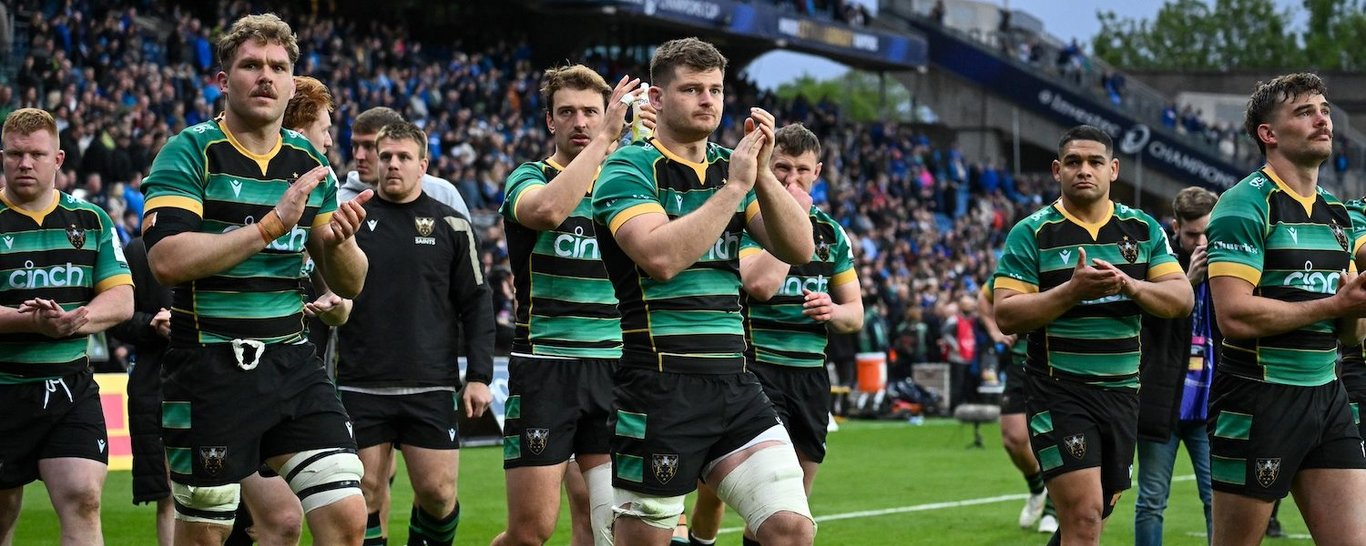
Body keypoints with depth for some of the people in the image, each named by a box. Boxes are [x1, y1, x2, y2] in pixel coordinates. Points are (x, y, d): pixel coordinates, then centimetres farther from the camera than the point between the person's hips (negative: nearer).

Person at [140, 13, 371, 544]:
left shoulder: (310, 163, 9)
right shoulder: (190, 152, -7)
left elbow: (349, 284, 12)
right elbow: (167, 261, -22)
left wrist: (338, 240, -11)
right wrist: (271, 224, -24)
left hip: (293, 362, 5)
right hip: (211, 371, -5)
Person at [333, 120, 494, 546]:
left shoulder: (451, 226, 6)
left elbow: (476, 304, 7)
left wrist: (479, 375, 1)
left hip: (431, 388, 0)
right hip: (361, 387, 0)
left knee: (438, 492, -4)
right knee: (366, 495, -1)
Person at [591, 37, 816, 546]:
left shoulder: (731, 165, 14)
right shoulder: (629, 169, -4)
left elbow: (799, 249, 4)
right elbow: (661, 257, -22)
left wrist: (762, 173, -9)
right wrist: (735, 186, -16)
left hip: (734, 383, 6)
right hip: (660, 387, -6)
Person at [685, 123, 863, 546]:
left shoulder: (831, 232, 12)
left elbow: (855, 314, 16)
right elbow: (761, 284, -23)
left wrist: (834, 311, -8)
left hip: (811, 373, 6)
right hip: (760, 365, -6)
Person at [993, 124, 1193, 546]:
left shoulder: (1144, 229, 9)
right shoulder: (1032, 234, -3)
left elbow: (1182, 299, 1)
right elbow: (1006, 316, -9)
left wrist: (1129, 285, -18)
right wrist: (1072, 291, -22)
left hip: (1123, 391, 5)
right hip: (1060, 394, -5)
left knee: (1098, 510, 14)